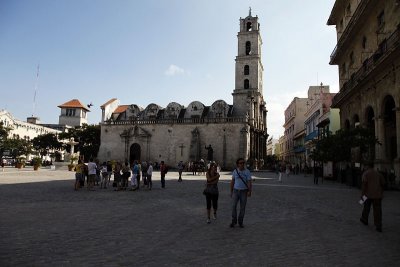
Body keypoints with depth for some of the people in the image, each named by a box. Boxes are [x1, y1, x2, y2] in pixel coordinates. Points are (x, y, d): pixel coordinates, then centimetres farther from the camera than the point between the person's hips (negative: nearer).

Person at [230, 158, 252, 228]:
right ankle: (234, 221, 6)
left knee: (242, 207, 4)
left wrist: (249, 191, -26)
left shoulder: (247, 172, -7)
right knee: (234, 206, -7)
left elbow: (249, 182, -12)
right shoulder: (235, 171, 0)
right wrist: (231, 192, 6)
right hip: (236, 191, 1)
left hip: (244, 191, -1)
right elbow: (232, 182, 7)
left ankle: (240, 222, 18)